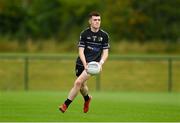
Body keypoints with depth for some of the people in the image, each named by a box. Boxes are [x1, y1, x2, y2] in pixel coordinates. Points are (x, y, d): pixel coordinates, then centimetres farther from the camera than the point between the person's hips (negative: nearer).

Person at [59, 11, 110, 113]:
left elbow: (105, 53, 2)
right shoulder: (84, 34, -3)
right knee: (82, 85, 11)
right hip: (81, 63, 2)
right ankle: (87, 98, 46)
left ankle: (66, 105, -9)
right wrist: (85, 64, -22)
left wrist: (100, 64, -16)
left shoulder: (104, 35, -1)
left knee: (78, 82, -18)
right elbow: (81, 51, -7)